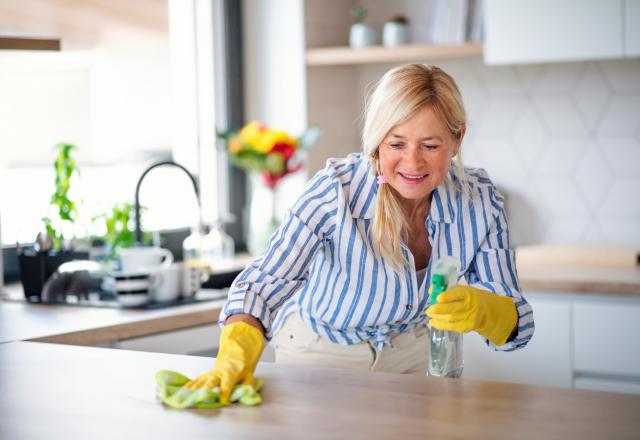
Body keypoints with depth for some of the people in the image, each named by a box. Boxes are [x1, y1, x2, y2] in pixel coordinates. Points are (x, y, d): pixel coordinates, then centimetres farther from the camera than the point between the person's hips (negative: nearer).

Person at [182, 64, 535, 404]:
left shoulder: (479, 200, -17)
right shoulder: (336, 191, -27)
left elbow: (517, 323, -15)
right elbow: (266, 281, -33)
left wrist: (480, 311, -39)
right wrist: (235, 358, -52)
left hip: (413, 351, 3)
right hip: (322, 352, -3)